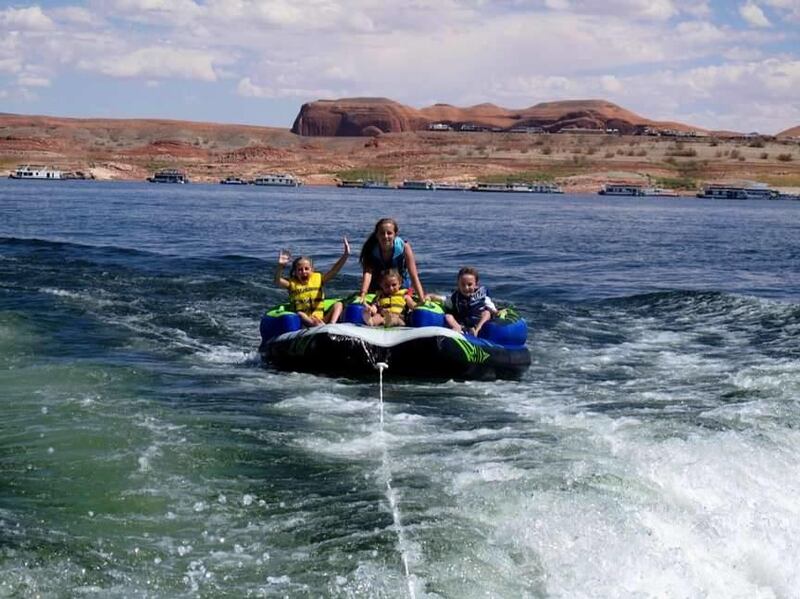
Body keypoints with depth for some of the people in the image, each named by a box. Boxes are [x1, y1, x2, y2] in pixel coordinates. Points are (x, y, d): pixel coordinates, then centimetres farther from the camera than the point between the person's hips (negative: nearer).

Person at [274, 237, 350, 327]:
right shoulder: (292, 283, 3)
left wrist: (345, 256, -14)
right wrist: (280, 266, -32)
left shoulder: (318, 278, 9)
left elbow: (334, 271, -1)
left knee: (338, 304, -12)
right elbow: (277, 281, -15)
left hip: (321, 319, 2)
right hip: (304, 320, -2)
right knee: (300, 315, -33)